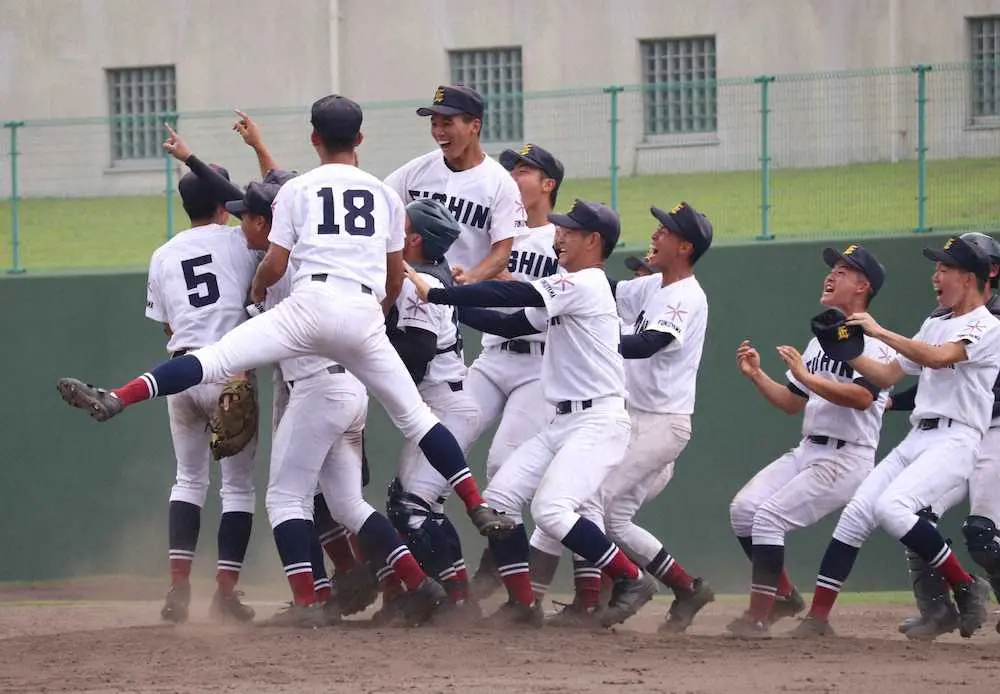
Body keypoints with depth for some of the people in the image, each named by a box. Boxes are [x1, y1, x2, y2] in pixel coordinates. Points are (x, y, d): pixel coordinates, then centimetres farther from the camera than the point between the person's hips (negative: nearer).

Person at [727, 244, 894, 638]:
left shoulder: (872, 341, -9)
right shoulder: (822, 340, 20)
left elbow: (862, 397, -26)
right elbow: (792, 403, 22)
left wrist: (806, 376, -28)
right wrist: (757, 376, 7)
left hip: (846, 459, -9)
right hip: (806, 453, 9)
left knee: (769, 515, -20)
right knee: (743, 509, -4)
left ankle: (758, 617, -17)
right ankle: (783, 595, 10)